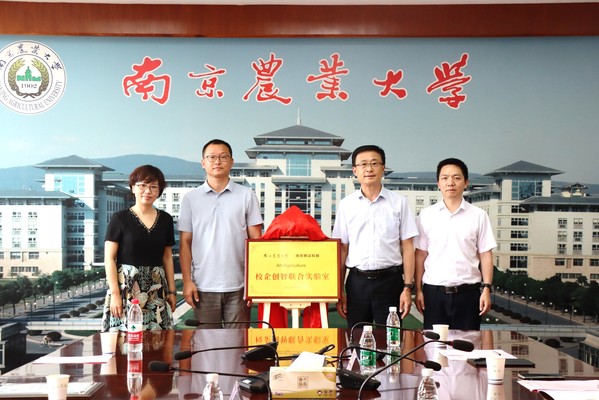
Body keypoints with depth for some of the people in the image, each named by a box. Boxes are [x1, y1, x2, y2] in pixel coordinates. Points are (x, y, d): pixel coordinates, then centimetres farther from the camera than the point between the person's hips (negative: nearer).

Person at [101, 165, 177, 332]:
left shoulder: (165, 219, 9)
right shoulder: (119, 218, -1)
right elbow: (109, 258, -3)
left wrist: (172, 291, 10)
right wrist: (115, 293, -10)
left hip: (156, 290, 3)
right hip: (126, 286, -3)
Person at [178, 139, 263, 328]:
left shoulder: (247, 195, 5)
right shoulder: (190, 198, 7)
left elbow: (255, 241, 3)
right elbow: (185, 243, 7)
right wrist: (187, 282, -1)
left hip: (238, 286, 0)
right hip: (204, 286, 1)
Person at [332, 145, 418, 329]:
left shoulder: (399, 202, 1)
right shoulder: (346, 205, 4)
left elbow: (407, 247, 1)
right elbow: (342, 249, 6)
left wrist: (407, 287, -4)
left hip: (389, 280, -1)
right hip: (357, 281, 1)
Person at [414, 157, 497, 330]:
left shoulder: (478, 215, 2)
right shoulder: (426, 215, 3)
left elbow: (485, 255, 3)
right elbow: (421, 255, 4)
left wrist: (486, 289, -4)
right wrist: (418, 289, 1)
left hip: (467, 291, 0)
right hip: (434, 291, 1)